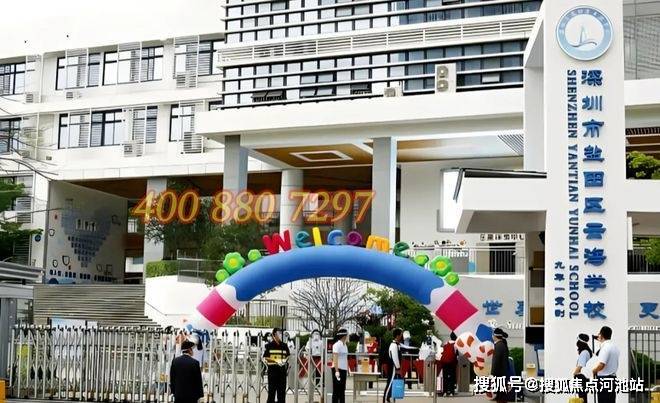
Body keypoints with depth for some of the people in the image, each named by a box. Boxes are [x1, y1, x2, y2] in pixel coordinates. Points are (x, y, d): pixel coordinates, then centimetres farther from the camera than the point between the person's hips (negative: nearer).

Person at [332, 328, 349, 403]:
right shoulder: (337, 345, -10)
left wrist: (347, 370, 15)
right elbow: (335, 358, -16)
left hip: (344, 370, 8)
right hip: (338, 369, -8)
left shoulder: (345, 345, 15)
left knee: (342, 390, 9)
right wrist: (337, 371, -22)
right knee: (336, 390, -4)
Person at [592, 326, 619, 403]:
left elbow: (601, 365, -23)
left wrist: (593, 371, -6)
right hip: (612, 378, 9)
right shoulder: (615, 347, 13)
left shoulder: (605, 347, -16)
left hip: (604, 379, -9)